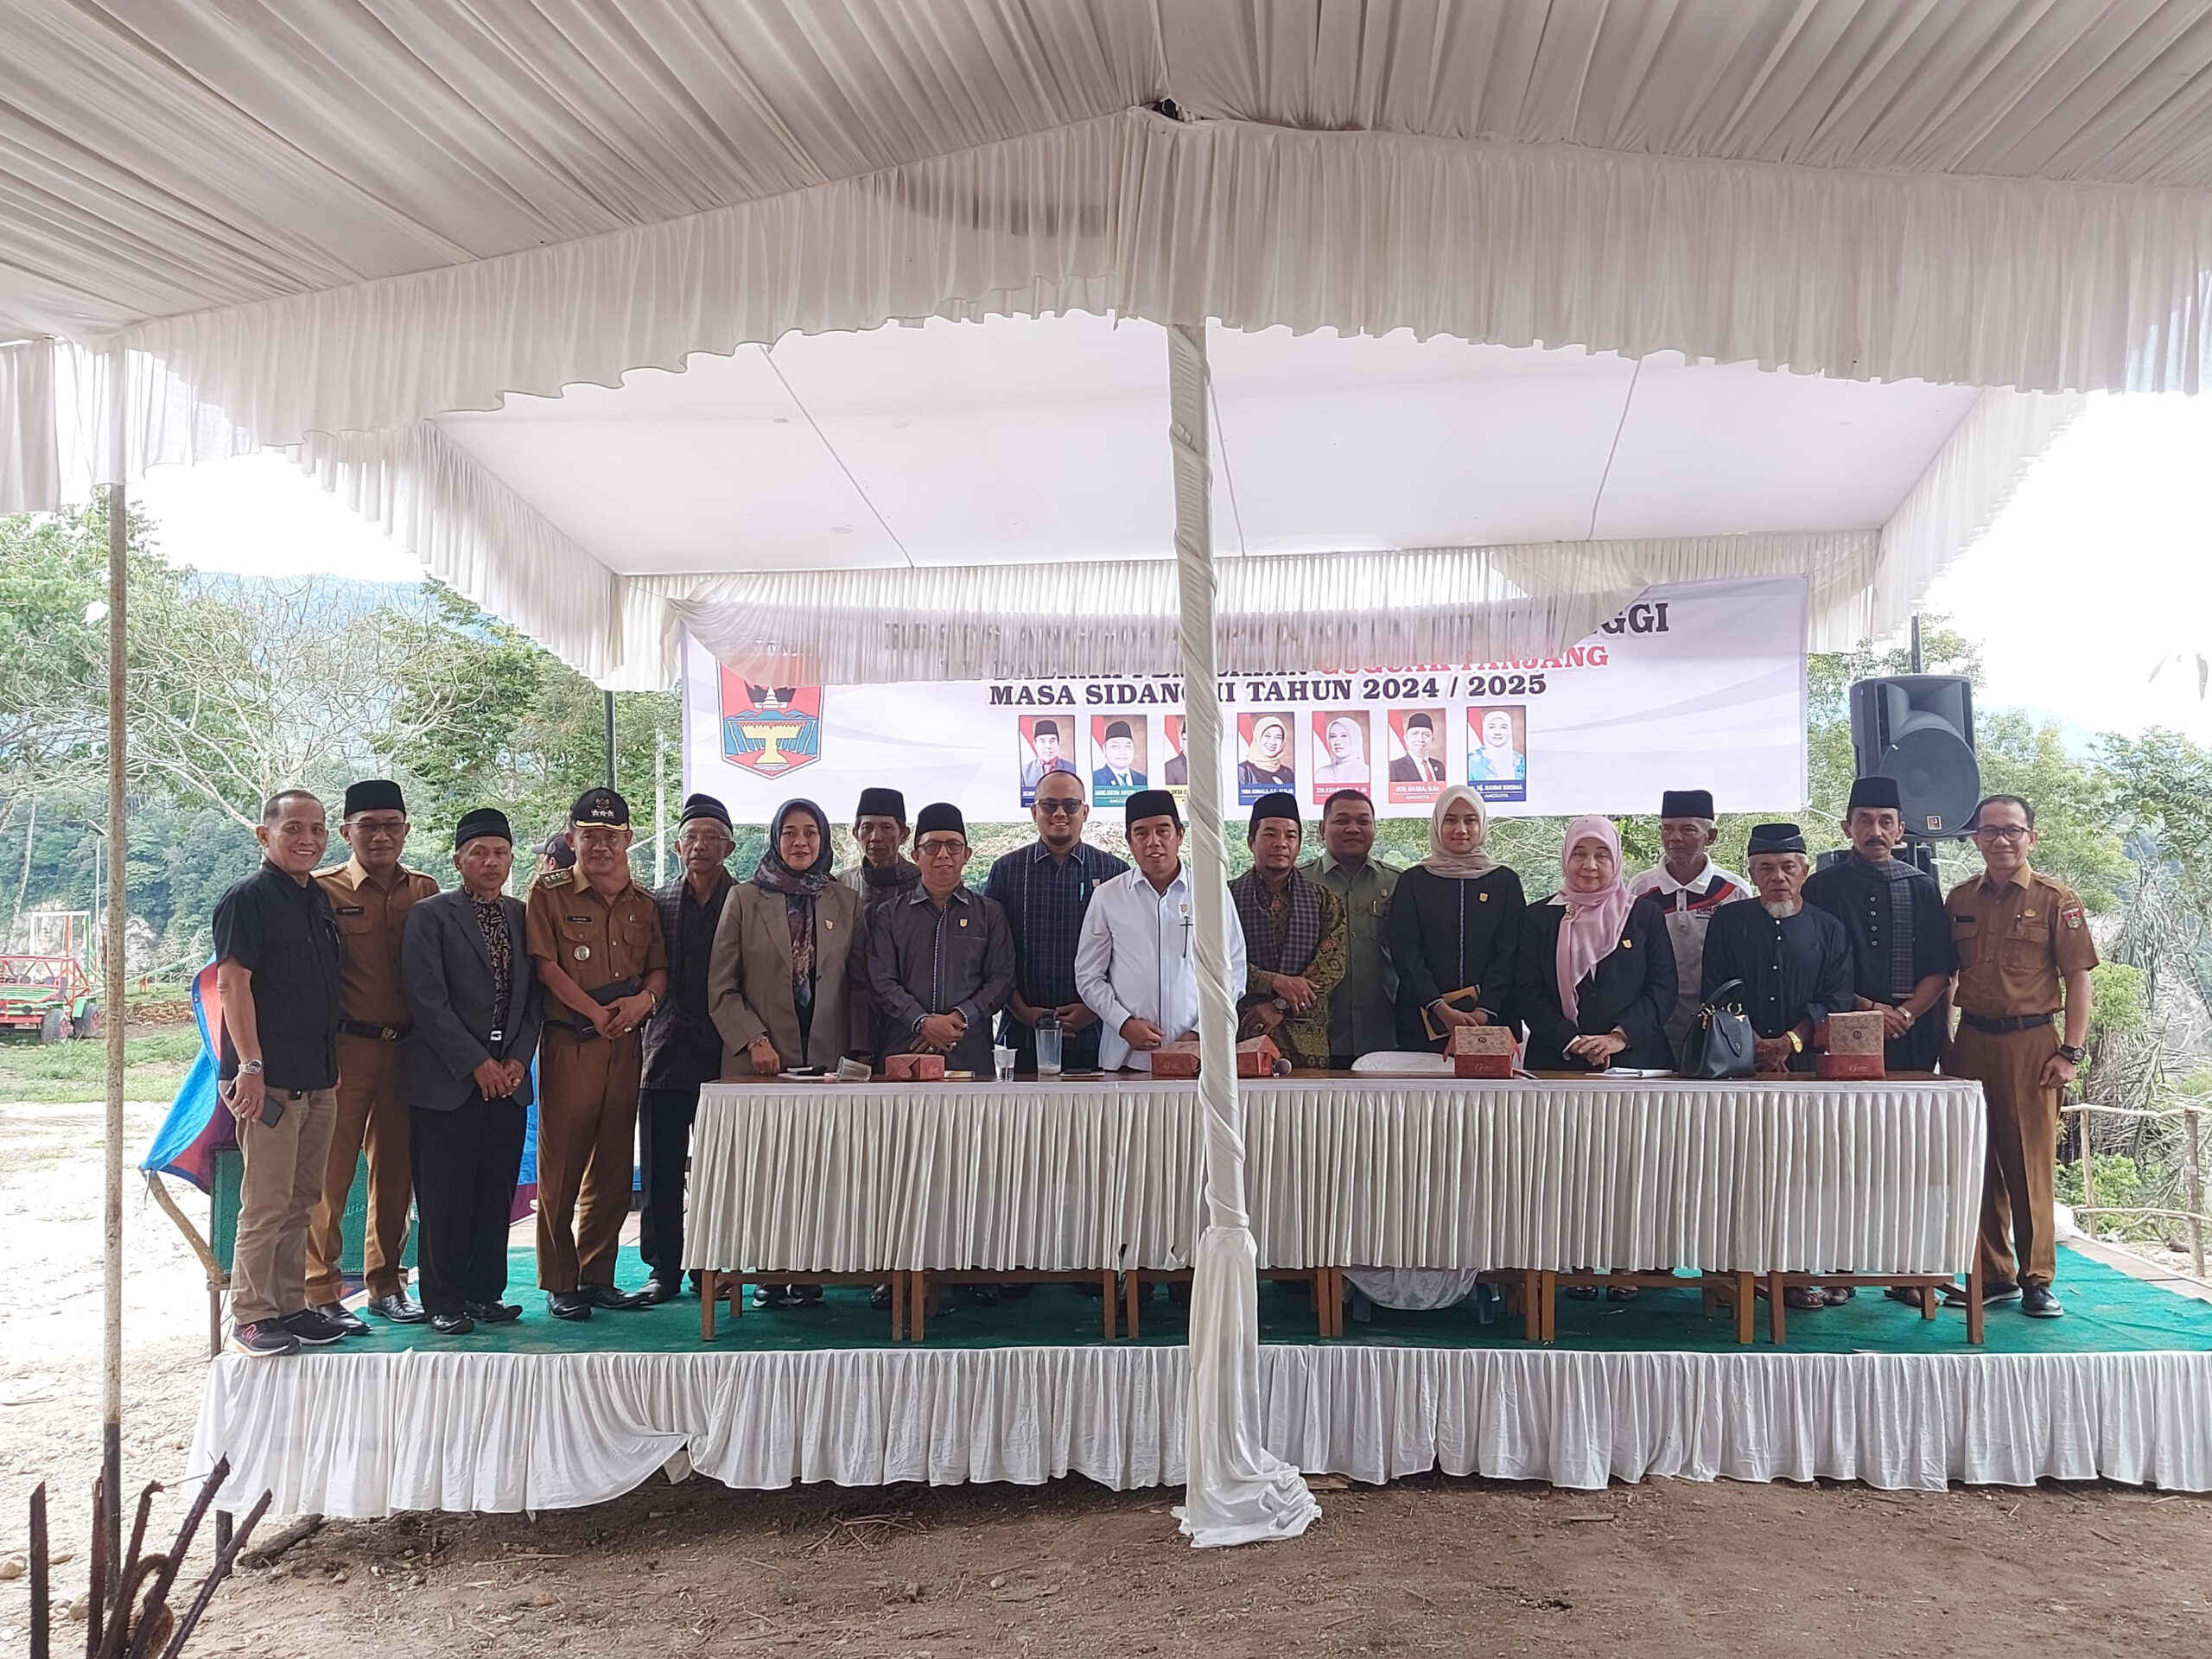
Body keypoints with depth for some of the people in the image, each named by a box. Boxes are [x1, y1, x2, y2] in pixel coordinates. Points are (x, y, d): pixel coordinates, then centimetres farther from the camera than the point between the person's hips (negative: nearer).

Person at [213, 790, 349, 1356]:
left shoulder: (320, 899, 15)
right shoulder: (248, 898, -8)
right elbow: (232, 982, -14)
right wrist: (249, 1065, -19)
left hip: (320, 1077, 8)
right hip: (269, 1078, -8)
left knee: (302, 1200, 13)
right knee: (267, 1202, -5)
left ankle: (290, 1307, 21)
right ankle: (251, 1318, 4)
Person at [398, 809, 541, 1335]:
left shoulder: (522, 916, 12)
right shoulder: (430, 915, -3)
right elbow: (427, 1000, -9)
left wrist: (518, 1058, -1)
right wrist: (476, 1064, -12)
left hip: (508, 1080, 5)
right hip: (447, 1081, -4)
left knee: (496, 1194, 7)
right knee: (445, 1197, 0)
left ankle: (486, 1292, 18)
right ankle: (444, 1301, 10)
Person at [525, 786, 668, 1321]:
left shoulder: (644, 902, 14)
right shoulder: (549, 893, 1)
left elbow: (660, 968, 13)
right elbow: (546, 965, -7)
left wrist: (644, 999, -9)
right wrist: (596, 1012, -16)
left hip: (626, 1046, 5)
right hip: (569, 1044, -4)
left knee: (614, 1167, 9)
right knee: (561, 1166, -2)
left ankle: (598, 1277, 19)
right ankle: (560, 1283, 8)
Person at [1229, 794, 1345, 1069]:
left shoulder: (1324, 900, 10)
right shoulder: (1227, 897, 7)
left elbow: (1332, 964, -1)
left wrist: (1281, 1006, -11)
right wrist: (1276, 982, -14)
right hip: (1242, 1036, -1)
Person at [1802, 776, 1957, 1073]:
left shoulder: (1922, 888, 9)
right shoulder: (1820, 887, 3)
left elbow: (1940, 970, 4)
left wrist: (1905, 1015, -9)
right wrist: (1865, 1007, -11)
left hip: (1914, 1038, 2)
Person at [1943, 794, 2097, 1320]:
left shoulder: (2056, 900, -1)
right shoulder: (1959, 899, 9)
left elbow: (2078, 980, -2)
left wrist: (2070, 1052, -8)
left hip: (2030, 1043, -3)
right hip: (1971, 1041, 4)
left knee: (2031, 1162, -1)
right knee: (1978, 1162, 7)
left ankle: (2037, 1279, 9)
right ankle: (1994, 1276, 16)